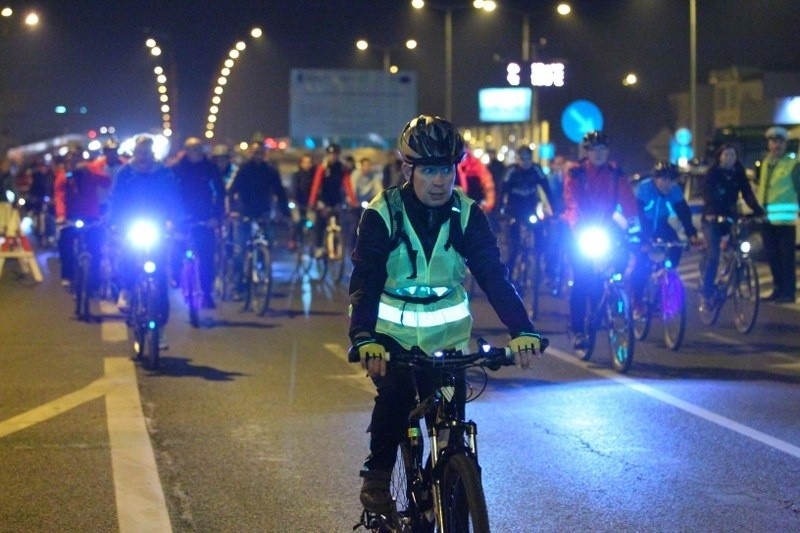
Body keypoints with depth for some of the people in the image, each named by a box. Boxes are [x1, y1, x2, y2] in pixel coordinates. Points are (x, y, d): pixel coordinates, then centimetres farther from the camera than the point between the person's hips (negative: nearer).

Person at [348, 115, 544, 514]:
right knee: (396, 392, -27)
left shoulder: (467, 215, -11)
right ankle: (377, 475, -7)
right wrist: (364, 339, -44)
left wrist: (521, 330, -34)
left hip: (446, 334, 3)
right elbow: (365, 282, -26)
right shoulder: (382, 215, -18)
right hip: (391, 332, -2)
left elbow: (494, 276, -18)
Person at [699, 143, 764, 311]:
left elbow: (747, 194, -5)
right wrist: (711, 213, -38)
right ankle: (706, 296, -13)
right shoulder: (713, 173, -7)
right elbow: (708, 195, -20)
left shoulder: (739, 174, 5)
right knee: (713, 257, -15)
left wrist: (758, 211, -21)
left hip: (729, 217, 4)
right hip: (712, 218, -4)